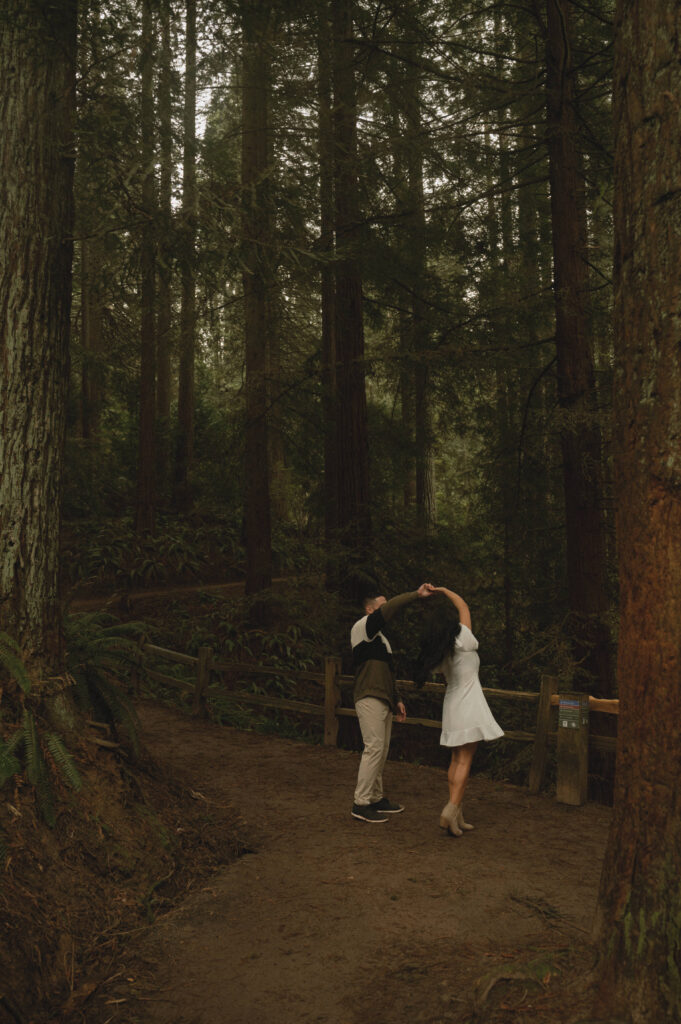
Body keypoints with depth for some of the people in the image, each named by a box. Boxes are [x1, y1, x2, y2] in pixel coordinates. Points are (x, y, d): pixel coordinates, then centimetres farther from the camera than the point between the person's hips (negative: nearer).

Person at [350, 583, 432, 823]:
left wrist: (397, 699, 22)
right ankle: (361, 803, -8)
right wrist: (416, 594, -21)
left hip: (383, 700, 9)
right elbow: (388, 610, -22)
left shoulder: (380, 637, 22)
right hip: (369, 698, -9)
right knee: (374, 748, -12)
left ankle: (376, 798, 18)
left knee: (381, 750, 10)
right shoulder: (362, 628, -6)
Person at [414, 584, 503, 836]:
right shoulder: (463, 641, -9)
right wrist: (443, 590, 8)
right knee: (465, 760, -6)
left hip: (451, 707, 7)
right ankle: (451, 809, -14)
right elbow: (464, 606, 1)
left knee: (457, 759, 11)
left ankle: (457, 816, 13)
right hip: (469, 706, -6)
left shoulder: (438, 653, 5)